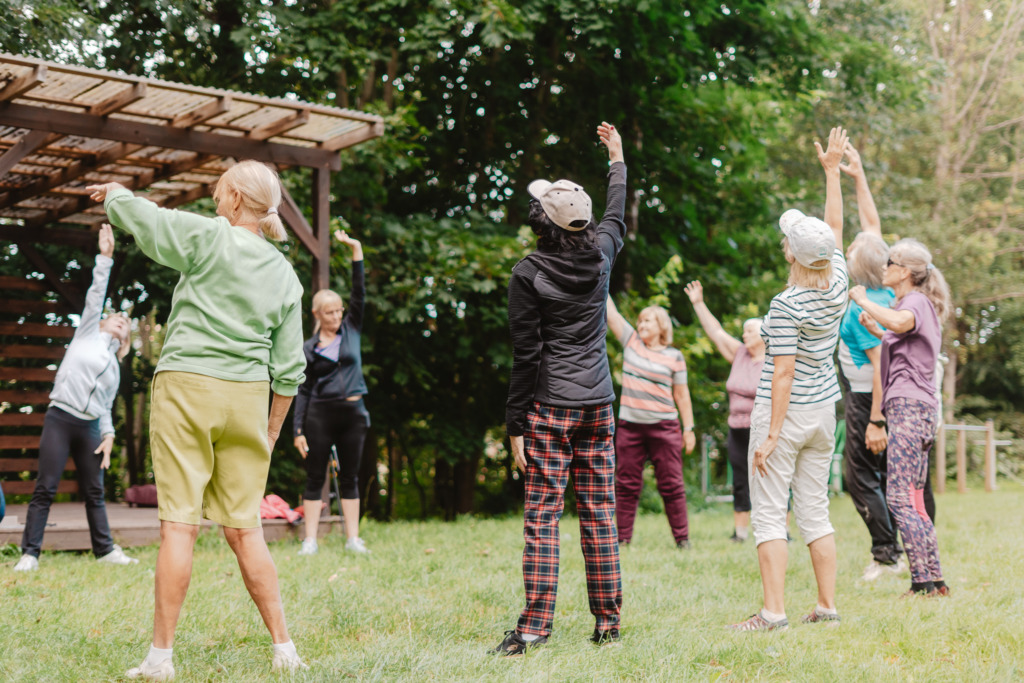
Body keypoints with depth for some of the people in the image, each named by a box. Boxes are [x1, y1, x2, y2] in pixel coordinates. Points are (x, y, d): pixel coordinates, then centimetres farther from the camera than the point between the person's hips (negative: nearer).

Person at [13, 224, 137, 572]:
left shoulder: (114, 368, 21)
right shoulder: (87, 332, 12)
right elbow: (96, 295, 4)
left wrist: (109, 435, 4)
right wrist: (105, 258, -3)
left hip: (89, 428, 4)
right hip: (60, 418, -4)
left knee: (94, 492, 5)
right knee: (45, 489, -8)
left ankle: (105, 549, 8)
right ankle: (29, 553, -8)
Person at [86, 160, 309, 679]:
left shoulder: (207, 237, -4)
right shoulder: (285, 275, 10)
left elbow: (129, 210, 1)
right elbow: (288, 368, 10)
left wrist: (112, 192, 24)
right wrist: (272, 431, 18)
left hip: (187, 386, -4)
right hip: (247, 397, 5)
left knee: (179, 523, -3)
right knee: (244, 527, 10)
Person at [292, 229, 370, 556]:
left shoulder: (351, 330, 8)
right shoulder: (309, 348, 3)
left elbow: (360, 293, 1)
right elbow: (303, 390, 3)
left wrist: (356, 251, -6)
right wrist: (298, 430, -3)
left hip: (353, 413, 2)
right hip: (320, 415, -2)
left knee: (349, 478, 6)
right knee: (315, 478, 1)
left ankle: (353, 538, 10)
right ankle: (310, 539, 4)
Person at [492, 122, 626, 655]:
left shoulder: (528, 274, -9)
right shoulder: (599, 254, 4)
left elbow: (526, 356, -10)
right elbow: (617, 217, 28)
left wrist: (516, 425, -5)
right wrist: (617, 160, 44)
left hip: (549, 408, -5)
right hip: (598, 404, 5)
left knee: (541, 516, -3)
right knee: (598, 514, 9)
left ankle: (534, 626, -4)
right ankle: (608, 621, 14)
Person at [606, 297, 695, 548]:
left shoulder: (674, 357, 2)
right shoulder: (631, 341, 8)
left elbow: (682, 395, 5)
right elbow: (610, 312, 5)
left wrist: (688, 428, 2)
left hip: (663, 427, -2)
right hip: (629, 426, 2)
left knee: (671, 485, 1)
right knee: (626, 484, 4)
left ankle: (682, 537, 9)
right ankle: (623, 537, 10)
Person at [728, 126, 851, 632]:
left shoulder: (786, 306, -18)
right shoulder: (838, 284, 0)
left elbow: (783, 375, -19)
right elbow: (836, 226, 15)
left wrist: (771, 435, -16)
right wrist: (832, 170, 24)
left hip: (785, 411, -7)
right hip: (824, 411, 7)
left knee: (768, 514, -2)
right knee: (815, 511, 12)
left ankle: (774, 611, -3)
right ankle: (827, 606, 15)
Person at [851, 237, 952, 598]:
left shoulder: (917, 301, -6)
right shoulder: (913, 304, 23)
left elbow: (899, 322, -31)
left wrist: (862, 300, -18)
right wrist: (876, 331, 25)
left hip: (909, 406, -10)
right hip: (911, 408, 10)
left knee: (899, 496, -13)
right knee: (913, 500, 10)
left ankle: (923, 581, -15)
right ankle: (934, 580, 11)